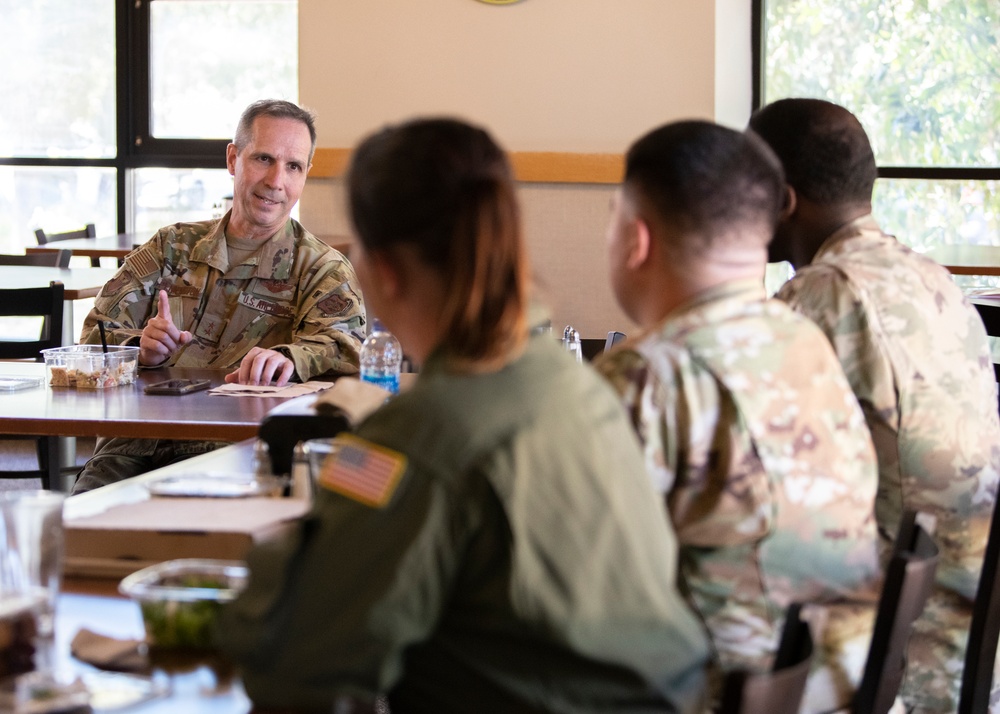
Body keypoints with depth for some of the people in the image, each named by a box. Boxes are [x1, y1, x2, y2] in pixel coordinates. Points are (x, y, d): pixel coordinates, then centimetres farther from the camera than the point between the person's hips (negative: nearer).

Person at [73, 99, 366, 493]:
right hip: (135, 443, 3)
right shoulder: (173, 247, 21)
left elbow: (343, 347, -9)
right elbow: (97, 335, 16)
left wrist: (288, 358, -32)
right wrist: (142, 348, -8)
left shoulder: (324, 269, 11)